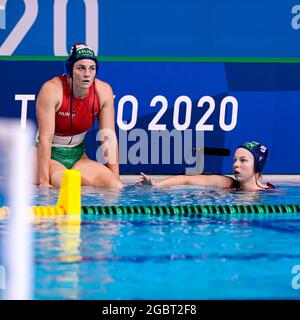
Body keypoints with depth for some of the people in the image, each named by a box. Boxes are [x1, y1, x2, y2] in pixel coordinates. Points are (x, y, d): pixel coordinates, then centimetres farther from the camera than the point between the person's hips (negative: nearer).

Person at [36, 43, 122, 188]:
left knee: (115, 187, -15)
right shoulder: (52, 90, -22)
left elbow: (109, 138, -5)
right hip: (50, 156, -5)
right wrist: (43, 181, -28)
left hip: (78, 156, 5)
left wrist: (115, 177, -9)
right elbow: (45, 139, -24)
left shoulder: (104, 91, -9)